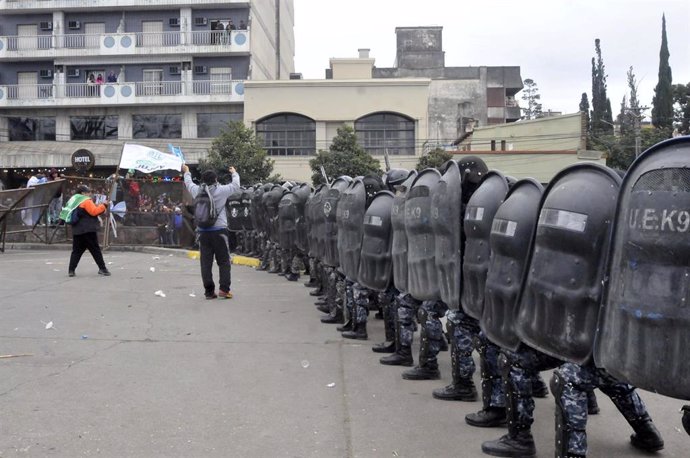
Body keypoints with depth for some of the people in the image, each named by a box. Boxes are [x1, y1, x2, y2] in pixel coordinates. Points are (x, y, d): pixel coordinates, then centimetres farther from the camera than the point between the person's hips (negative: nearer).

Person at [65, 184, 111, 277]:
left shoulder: (75, 201, 19)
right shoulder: (86, 201, -8)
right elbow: (94, 211, -15)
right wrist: (104, 205, -8)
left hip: (77, 230, 8)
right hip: (88, 230, -8)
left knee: (76, 251, 9)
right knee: (95, 250, -2)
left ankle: (71, 270, 3)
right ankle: (102, 268, -1)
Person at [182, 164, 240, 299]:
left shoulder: (197, 191, 4)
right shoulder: (221, 190, -5)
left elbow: (188, 183, 25)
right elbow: (236, 184, 11)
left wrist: (186, 172, 45)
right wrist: (234, 173, 31)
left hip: (203, 231, 3)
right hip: (219, 230, -3)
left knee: (206, 262, 6)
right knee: (224, 261, 4)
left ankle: (209, 290, 8)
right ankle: (224, 289, -3)